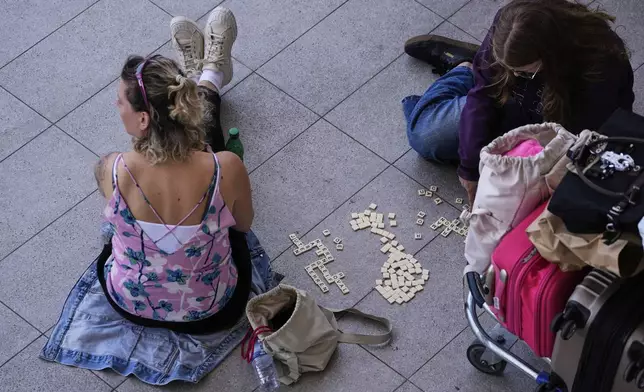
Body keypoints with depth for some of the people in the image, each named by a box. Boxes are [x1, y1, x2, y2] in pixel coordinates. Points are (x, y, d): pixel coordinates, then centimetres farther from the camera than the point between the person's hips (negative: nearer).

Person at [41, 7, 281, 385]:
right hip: (210, 310, 0)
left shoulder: (114, 171, -33)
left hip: (128, 303, 1)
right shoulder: (226, 169, -34)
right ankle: (209, 73, 53)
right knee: (206, 129, 20)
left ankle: (198, 71, 53)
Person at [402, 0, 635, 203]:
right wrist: (471, 167, -25)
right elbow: (483, 94, -22)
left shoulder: (602, 70, -41)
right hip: (512, 107, 2)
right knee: (425, 136, -8)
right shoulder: (507, 31, -31)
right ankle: (464, 67, 22)